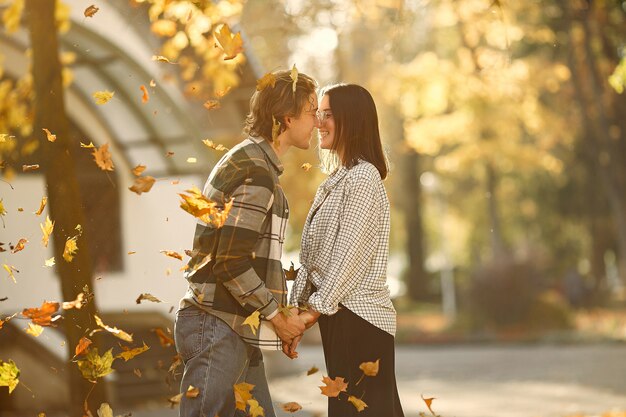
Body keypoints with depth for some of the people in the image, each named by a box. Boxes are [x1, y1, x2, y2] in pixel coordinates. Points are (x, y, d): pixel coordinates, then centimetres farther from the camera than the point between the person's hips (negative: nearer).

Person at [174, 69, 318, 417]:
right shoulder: (257, 173, -15)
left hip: (237, 333, 10)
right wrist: (277, 317, -10)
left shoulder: (250, 160, 18)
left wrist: (282, 316, 14)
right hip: (217, 330, -10)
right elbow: (231, 264, -21)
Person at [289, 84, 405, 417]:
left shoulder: (363, 177, -10)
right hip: (340, 316, 9)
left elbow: (350, 254, -17)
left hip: (359, 318, -9)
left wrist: (314, 310, -16)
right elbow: (313, 258, 15)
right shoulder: (336, 180, 19)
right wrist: (296, 309, 9)